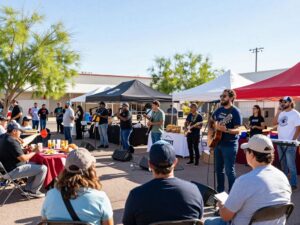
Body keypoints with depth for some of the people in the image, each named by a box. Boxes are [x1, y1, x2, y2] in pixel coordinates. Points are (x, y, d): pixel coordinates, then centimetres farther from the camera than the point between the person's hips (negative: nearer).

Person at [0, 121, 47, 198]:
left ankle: (27, 189, 22)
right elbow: (23, 158, -24)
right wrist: (34, 152, -9)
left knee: (36, 165, 25)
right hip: (13, 171, -11)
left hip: (8, 168, 11)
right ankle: (33, 191, 4)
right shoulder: (12, 142, -25)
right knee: (43, 168, -13)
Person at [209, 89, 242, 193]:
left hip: (229, 145, -7)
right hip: (217, 143, 8)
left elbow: (237, 130, -19)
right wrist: (211, 129, 7)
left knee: (229, 170, -3)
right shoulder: (219, 110, 9)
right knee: (218, 168, 15)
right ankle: (220, 190, 28)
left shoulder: (235, 112, -12)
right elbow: (211, 120, 26)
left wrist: (225, 130, -35)